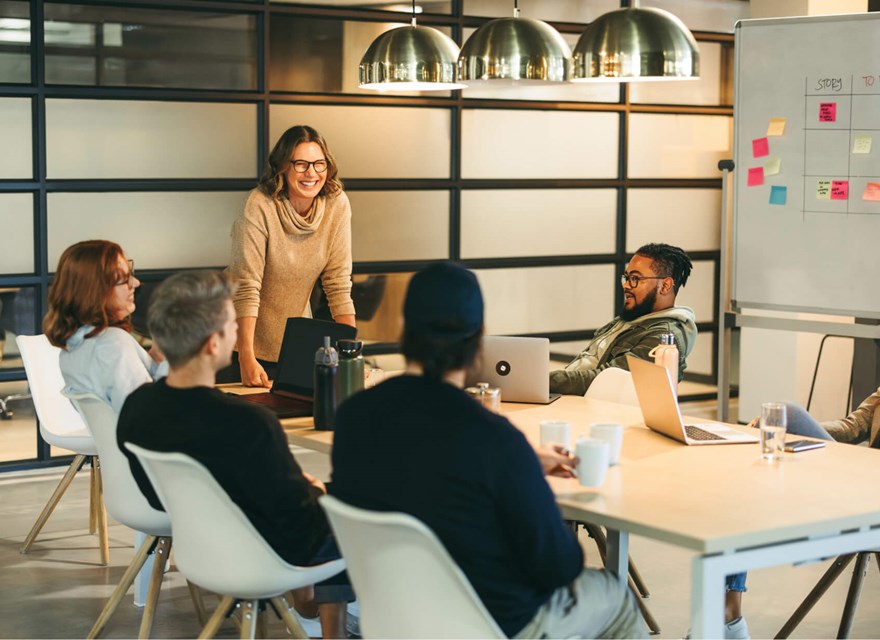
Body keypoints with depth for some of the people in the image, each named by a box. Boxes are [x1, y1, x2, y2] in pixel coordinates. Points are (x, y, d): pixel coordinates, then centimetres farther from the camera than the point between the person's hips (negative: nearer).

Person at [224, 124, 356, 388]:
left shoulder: (337, 204, -10)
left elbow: (338, 283, -7)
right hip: (246, 337, -4)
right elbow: (246, 287, -23)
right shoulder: (260, 206, -21)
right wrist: (247, 359, -28)